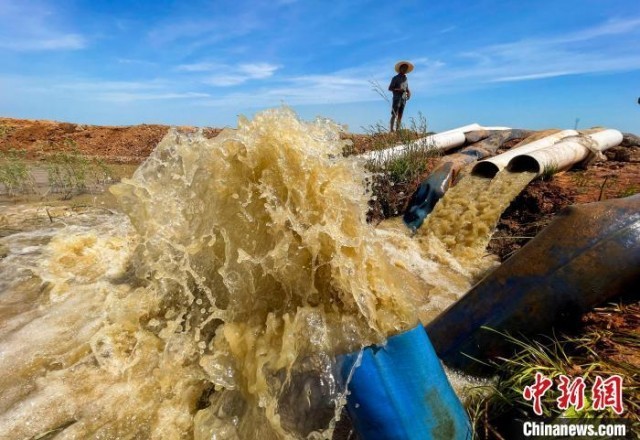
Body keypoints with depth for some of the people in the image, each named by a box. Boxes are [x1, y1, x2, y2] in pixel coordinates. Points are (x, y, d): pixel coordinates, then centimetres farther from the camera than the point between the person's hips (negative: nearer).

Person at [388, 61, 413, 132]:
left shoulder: (405, 78, 16)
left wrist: (408, 92, 0)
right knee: (394, 115, -11)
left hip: (403, 99, 6)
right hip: (397, 99, -5)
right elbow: (390, 88, -4)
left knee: (400, 116, 2)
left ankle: (397, 130, 2)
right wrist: (398, 90, -17)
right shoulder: (395, 78, 0)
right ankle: (391, 130, -13)